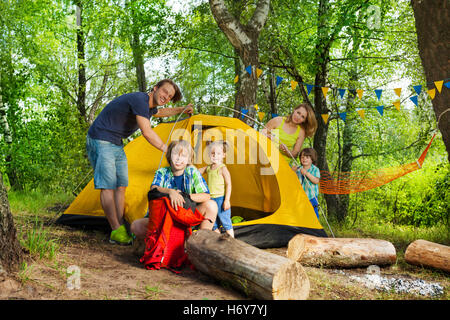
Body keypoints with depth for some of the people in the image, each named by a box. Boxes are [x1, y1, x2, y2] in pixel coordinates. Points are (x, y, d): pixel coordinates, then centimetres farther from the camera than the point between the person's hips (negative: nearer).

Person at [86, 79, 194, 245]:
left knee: (121, 185, 4)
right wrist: (167, 150, -18)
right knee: (108, 185, -11)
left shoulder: (148, 106, 10)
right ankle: (116, 231, -10)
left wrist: (181, 110, 36)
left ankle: (120, 229, 4)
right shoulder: (139, 99, -22)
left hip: (116, 144, 10)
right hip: (100, 140, -10)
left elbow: (160, 112, 37)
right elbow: (147, 132, -26)